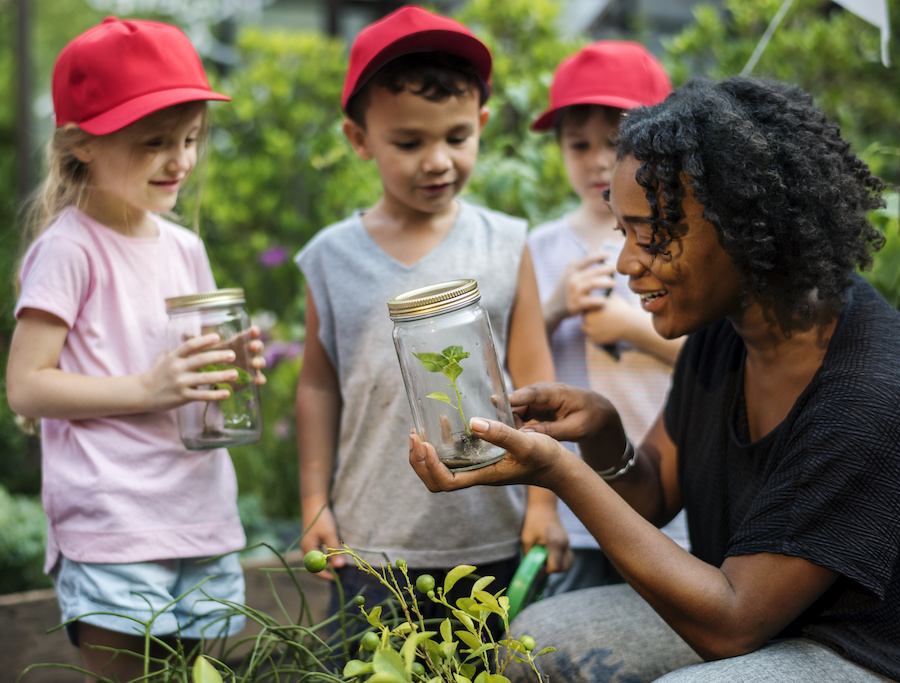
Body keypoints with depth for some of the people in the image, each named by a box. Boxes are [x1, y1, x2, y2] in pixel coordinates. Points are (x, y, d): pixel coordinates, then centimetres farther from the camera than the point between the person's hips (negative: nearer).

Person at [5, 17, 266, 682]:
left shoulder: (185, 248, 13)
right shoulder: (69, 248, -8)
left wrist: (230, 371, 2)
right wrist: (146, 389, -21)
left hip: (204, 521, 7)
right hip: (112, 533, -6)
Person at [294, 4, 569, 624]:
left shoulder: (504, 246, 0)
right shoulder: (335, 256, 1)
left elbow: (533, 379, 3)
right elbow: (319, 385, 8)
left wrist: (544, 501, 1)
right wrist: (314, 502, 5)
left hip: (490, 540, 0)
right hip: (372, 544, 0)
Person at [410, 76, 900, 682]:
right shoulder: (724, 323, -6)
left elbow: (732, 625, -28)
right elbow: (655, 496, 7)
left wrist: (560, 473, -32)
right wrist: (601, 433, -17)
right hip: (748, 608, 8)